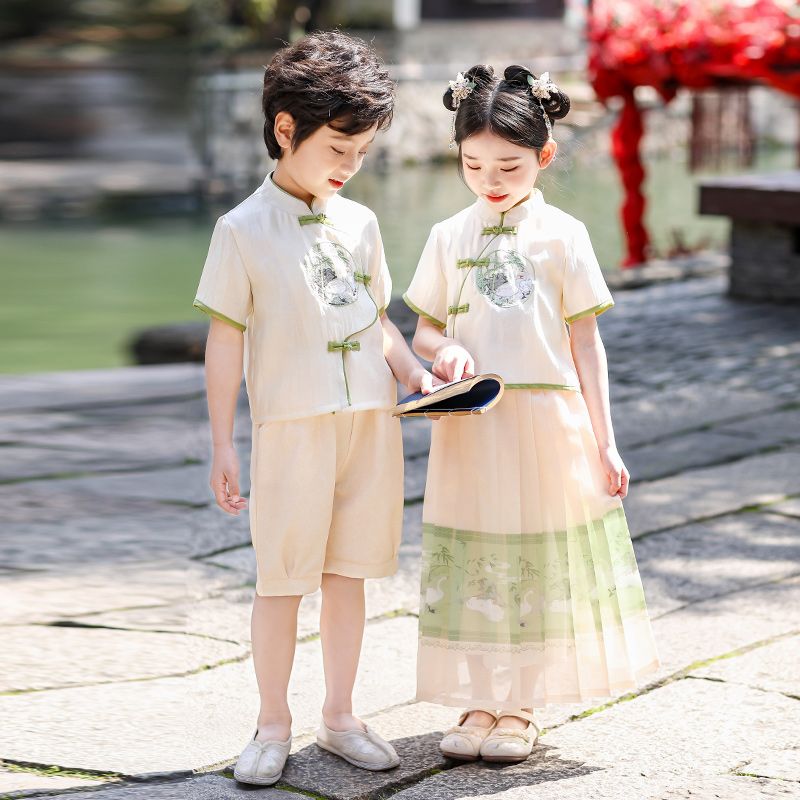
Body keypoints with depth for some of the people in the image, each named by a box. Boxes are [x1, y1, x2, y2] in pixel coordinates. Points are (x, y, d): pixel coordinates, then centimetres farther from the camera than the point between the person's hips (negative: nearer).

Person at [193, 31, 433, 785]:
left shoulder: (360, 223, 10)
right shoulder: (244, 230, -4)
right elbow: (225, 341, -4)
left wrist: (415, 374, 2)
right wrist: (222, 445, -6)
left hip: (371, 422, 5)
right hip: (292, 424, -4)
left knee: (348, 573, 10)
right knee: (281, 579, 1)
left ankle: (340, 716, 21)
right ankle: (272, 725, 14)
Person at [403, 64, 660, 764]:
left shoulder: (563, 235, -1)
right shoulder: (449, 238, 5)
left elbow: (585, 343, 1)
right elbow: (424, 333, 11)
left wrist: (605, 442, -1)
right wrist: (443, 351, -13)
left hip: (548, 426, -2)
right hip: (470, 430, 2)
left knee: (539, 565, 6)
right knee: (474, 564, 5)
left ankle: (520, 708, 18)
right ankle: (479, 703, 18)